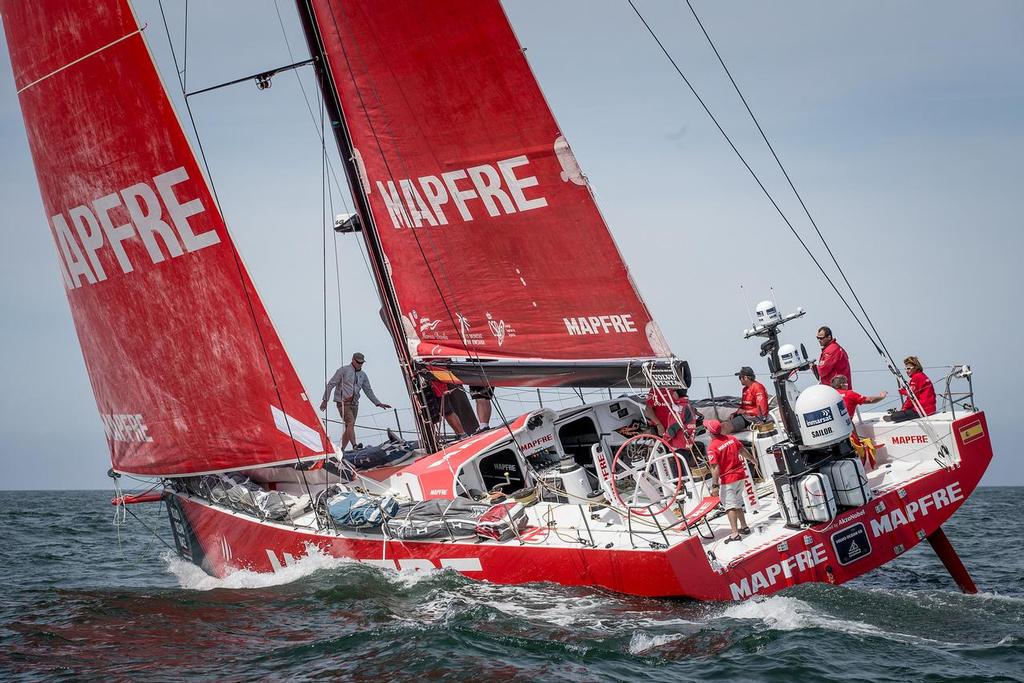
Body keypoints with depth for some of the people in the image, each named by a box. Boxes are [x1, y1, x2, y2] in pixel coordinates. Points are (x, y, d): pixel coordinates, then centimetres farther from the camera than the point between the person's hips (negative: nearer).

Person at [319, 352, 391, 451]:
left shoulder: (363, 375, 14)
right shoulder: (343, 370, -2)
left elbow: (368, 391, 20)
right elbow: (330, 385, -1)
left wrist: (378, 403, 14)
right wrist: (325, 400, -5)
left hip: (354, 404, 6)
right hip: (343, 402, -6)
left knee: (348, 427, 2)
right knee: (350, 423, -21)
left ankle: (341, 450, 8)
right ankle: (354, 446, -30)